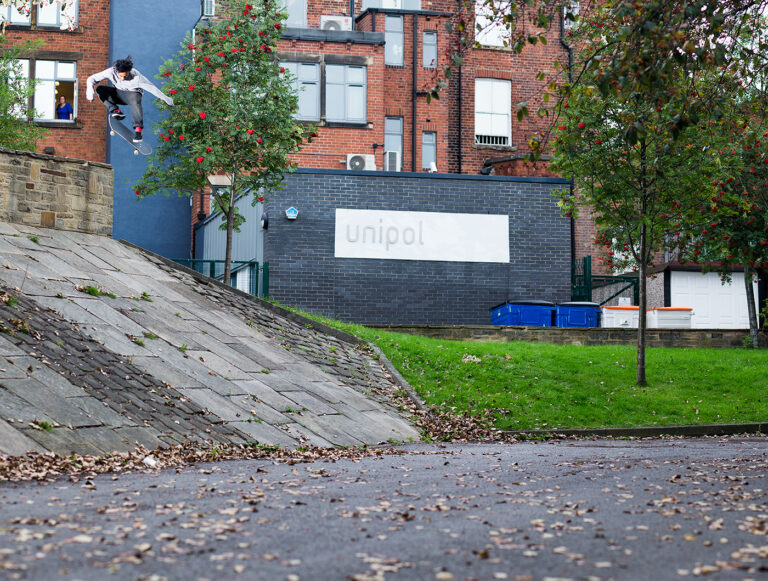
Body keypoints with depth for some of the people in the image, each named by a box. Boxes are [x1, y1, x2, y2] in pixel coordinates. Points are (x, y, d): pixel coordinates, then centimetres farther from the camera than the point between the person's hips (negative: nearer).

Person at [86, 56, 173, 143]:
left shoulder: (136, 77, -30)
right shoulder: (111, 72, -23)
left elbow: (152, 87, -22)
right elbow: (92, 79, -18)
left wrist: (166, 99, -16)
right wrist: (89, 92, -35)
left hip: (133, 93, -4)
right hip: (119, 93, 4)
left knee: (135, 101, -40)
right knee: (100, 89, -20)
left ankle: (138, 128, -39)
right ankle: (115, 110, -24)